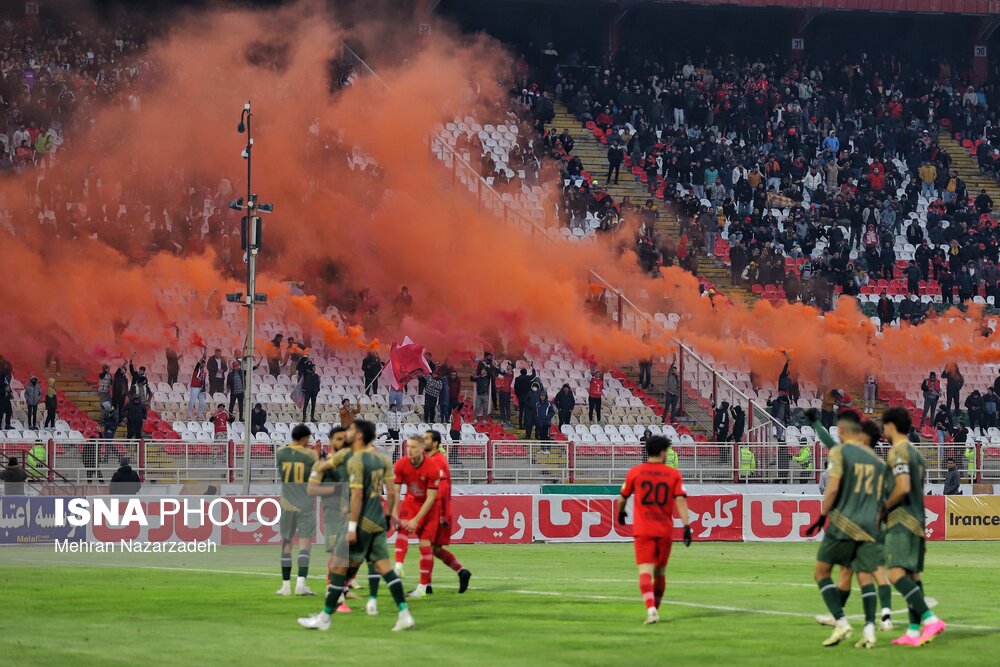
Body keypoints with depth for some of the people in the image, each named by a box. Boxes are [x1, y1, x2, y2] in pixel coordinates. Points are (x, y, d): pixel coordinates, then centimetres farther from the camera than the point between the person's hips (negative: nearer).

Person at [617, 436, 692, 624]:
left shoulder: (635, 472, 2)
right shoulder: (674, 474, 2)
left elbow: (622, 498, 12)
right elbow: (680, 500, -9)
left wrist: (621, 513, 33)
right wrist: (686, 526, -12)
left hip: (642, 530, -1)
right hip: (665, 530, 1)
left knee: (645, 571, -9)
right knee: (660, 572, 18)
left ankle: (651, 609, -30)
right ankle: (655, 609, 29)